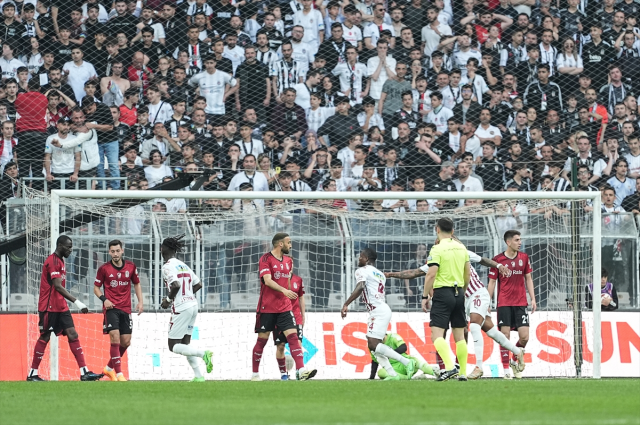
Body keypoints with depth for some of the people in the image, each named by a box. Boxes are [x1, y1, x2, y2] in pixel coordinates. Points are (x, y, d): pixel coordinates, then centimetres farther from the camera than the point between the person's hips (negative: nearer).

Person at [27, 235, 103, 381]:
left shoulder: (60, 261, 16)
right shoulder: (52, 261, -14)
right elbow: (57, 286, -22)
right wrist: (76, 302, -25)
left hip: (61, 307, 9)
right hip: (49, 307, -9)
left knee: (73, 335, 0)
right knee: (44, 337, -3)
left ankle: (84, 372, -5)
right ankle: (32, 374, 6)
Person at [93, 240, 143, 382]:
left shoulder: (131, 267, 4)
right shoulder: (104, 269, -4)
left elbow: (137, 284, 17)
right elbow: (96, 287, 5)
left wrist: (140, 302, 6)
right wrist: (104, 299, -12)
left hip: (126, 309, 4)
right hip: (111, 307, -4)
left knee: (126, 342, 4)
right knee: (115, 338, -18)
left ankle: (109, 368, 25)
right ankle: (119, 374, -19)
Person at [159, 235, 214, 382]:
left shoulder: (168, 266, -9)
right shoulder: (183, 265, 15)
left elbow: (176, 285, -23)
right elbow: (198, 284, 16)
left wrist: (168, 299, -8)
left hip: (181, 308, -8)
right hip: (193, 304, 8)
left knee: (174, 346, -2)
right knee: (185, 344, 15)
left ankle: (203, 353, -23)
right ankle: (198, 376, 6)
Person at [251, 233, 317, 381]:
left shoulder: (288, 261, 13)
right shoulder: (266, 259, -8)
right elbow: (267, 280, -20)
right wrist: (284, 290, -32)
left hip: (284, 307, 5)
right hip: (267, 307, -5)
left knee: (293, 336, -9)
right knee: (262, 340, 2)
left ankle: (301, 371, -19)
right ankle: (255, 374, 13)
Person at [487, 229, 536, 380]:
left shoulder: (524, 258, 8)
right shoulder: (497, 260, -2)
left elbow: (528, 279, 14)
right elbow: (492, 282, 3)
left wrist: (533, 298, 6)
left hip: (521, 303, 3)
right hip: (504, 304, -3)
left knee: (524, 336, -5)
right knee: (505, 336, -6)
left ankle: (515, 361, 21)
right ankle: (506, 369, 1)